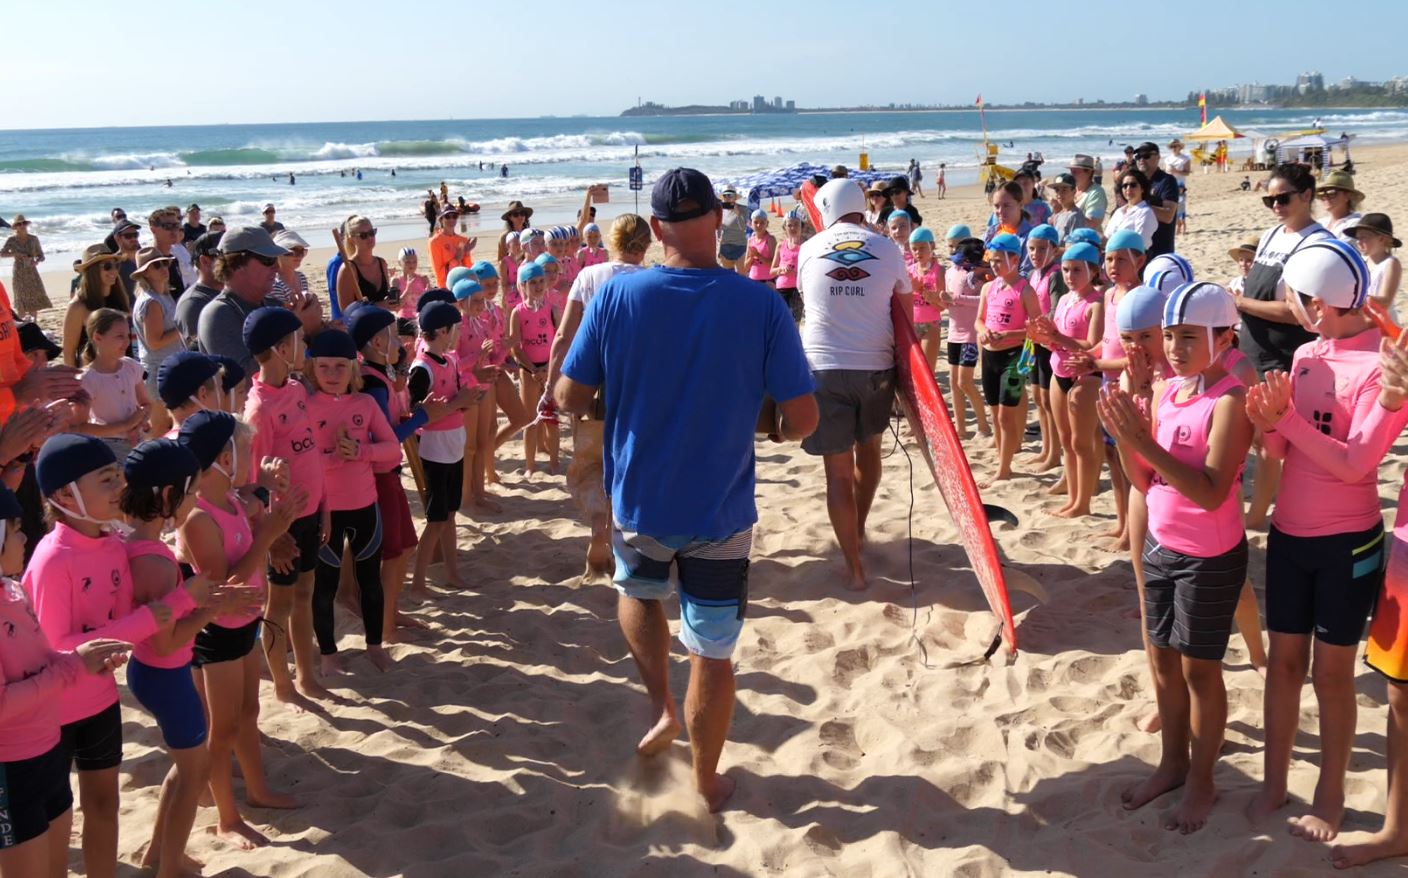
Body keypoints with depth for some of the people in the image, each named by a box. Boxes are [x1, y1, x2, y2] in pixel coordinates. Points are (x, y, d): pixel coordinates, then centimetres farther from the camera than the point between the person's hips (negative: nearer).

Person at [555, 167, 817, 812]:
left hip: (640, 506, 1)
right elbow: (803, 417, -12)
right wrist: (777, 430, 10)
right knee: (713, 654, 14)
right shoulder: (761, 306, -14)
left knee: (636, 590, 34)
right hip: (721, 515, -1)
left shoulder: (617, 295, -12)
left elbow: (569, 396, -6)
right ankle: (707, 783, 28)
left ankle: (662, 707, 25)